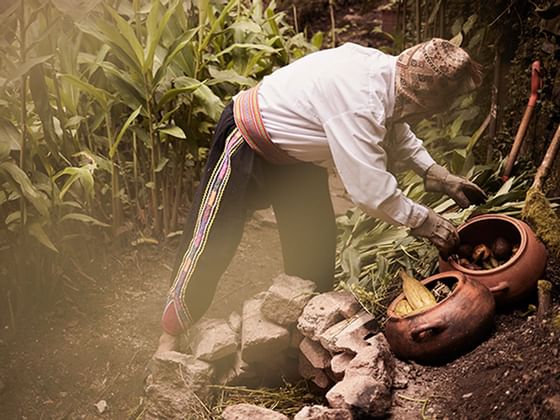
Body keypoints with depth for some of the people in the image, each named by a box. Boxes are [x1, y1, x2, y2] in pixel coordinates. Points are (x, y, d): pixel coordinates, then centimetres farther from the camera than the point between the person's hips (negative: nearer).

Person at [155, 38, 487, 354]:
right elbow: (372, 191, -34)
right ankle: (170, 338, 11)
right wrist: (425, 222, -21)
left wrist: (435, 173, 2)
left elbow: (397, 133, 11)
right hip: (248, 143, -9)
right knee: (212, 243, -3)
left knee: (316, 241, 11)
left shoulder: (389, 71, -10)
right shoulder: (359, 104, -38)